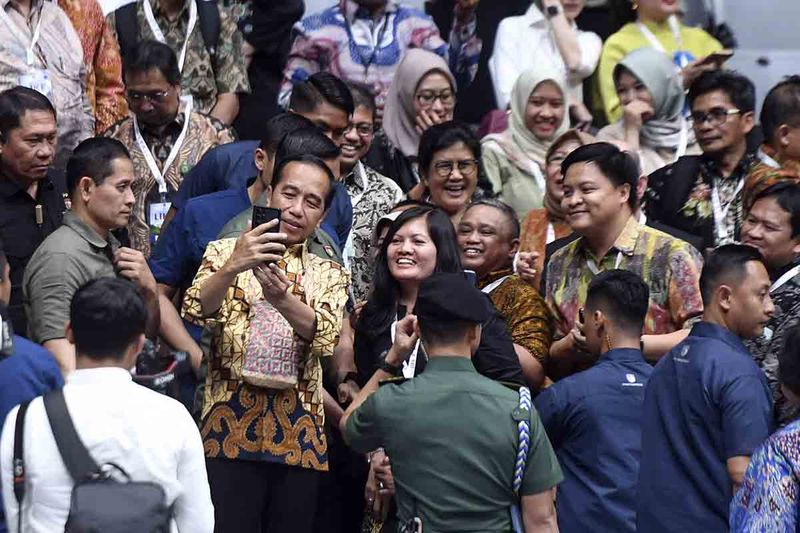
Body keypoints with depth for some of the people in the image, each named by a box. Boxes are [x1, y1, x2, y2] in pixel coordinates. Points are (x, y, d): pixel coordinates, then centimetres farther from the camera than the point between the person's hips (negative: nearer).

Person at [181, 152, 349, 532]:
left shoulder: (329, 274, 15)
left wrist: (280, 297, -25)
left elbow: (326, 336, -6)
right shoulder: (226, 252, 9)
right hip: (231, 429, -3)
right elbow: (196, 311, -9)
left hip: (300, 437, 3)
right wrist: (232, 268, -28)